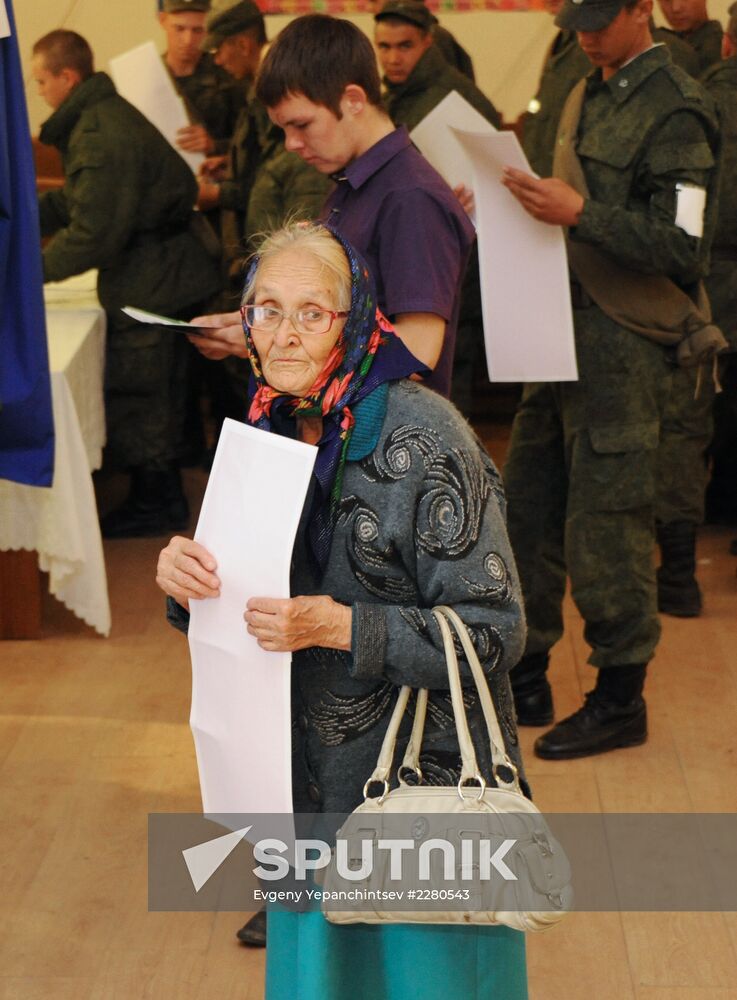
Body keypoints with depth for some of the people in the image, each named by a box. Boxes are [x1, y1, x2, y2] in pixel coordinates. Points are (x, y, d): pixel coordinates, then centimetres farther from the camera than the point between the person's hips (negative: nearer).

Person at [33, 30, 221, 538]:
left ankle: (156, 503, 16)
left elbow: (92, 234, -24)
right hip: (167, 270, 10)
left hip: (152, 283, -10)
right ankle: (162, 497, 30)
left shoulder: (100, 137, -23)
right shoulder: (105, 115, 11)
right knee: (158, 391, 18)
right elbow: (73, 202, 17)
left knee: (136, 396, 3)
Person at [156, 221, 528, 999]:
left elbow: (494, 633, -19)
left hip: (425, 780, -6)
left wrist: (341, 628, -28)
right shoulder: (272, 431, 1)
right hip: (312, 784, 6)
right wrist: (187, 584, -11)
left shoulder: (421, 435, -19)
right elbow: (248, 597, 11)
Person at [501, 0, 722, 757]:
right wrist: (528, 203, 6)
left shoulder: (673, 110, -11)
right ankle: (524, 681, 24)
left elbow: (683, 246, -18)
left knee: (604, 523, -3)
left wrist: (578, 212, -25)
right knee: (527, 507, 11)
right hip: (565, 329, 9)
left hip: (625, 342, -8)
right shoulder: (587, 96, 15)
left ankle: (620, 701, 11)